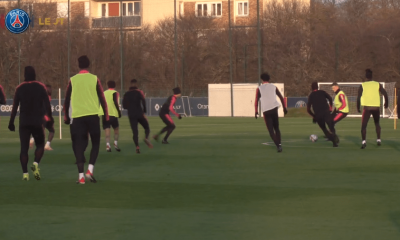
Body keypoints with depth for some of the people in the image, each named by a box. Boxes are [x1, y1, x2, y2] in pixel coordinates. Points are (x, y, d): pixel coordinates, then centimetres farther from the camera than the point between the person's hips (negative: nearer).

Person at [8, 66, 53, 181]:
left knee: (24, 148, 2)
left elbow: (15, 107, 1)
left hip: (23, 123, 1)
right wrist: (50, 118, 7)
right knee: (40, 145, 15)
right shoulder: (41, 87, 1)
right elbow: (47, 104, -3)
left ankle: (25, 172, -8)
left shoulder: (20, 88, 3)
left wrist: (11, 122, 5)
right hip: (37, 122, -1)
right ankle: (36, 163, -11)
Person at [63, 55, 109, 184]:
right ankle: (90, 170, -4)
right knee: (95, 143, 13)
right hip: (93, 115, -1)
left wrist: (66, 117, 17)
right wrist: (106, 116, 10)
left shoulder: (72, 80, 5)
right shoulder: (94, 79, 2)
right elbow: (102, 99, 2)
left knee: (79, 146, 4)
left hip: (77, 117, 1)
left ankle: (81, 176, -5)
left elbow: (67, 100, 7)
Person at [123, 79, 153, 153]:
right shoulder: (139, 92, 1)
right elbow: (143, 101, -14)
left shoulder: (126, 94, 11)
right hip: (139, 114, -2)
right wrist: (144, 111, -8)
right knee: (147, 127, 12)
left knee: (135, 132, -1)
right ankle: (146, 138, -18)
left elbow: (124, 106, 11)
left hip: (131, 115, 2)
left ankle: (137, 147, -18)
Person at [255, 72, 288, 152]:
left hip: (266, 111, -2)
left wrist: (256, 111, 4)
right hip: (274, 109, 2)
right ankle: (279, 144, -1)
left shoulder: (259, 89, 2)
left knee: (271, 130, 2)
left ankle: (277, 145, -16)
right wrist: (284, 108, 17)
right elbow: (281, 98, 10)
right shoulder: (274, 87, 11)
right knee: (277, 128, 16)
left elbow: (256, 101, -3)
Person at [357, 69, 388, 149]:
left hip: (367, 107, -2)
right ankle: (378, 139, 19)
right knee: (377, 123, 25)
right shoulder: (377, 84, 4)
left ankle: (364, 141, -18)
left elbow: (358, 97, -6)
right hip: (376, 107, 2)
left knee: (363, 125, 1)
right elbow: (385, 94, -2)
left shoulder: (362, 86, 0)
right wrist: (386, 103, 13)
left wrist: (358, 107, 5)